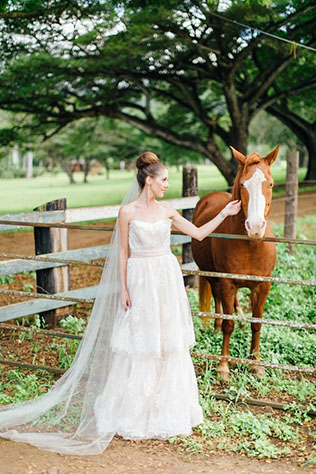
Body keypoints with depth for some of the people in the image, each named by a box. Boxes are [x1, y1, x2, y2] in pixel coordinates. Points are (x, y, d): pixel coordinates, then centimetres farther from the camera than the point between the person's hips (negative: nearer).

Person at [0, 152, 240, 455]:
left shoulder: (167, 211, 5)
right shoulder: (128, 212, -7)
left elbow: (199, 233, 10)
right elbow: (124, 253, -5)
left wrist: (224, 214, 4)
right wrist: (123, 289, -7)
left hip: (168, 279, 5)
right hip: (141, 280, -5)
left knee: (169, 344, 10)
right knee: (138, 343, 2)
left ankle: (166, 407, 25)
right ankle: (133, 411, 16)